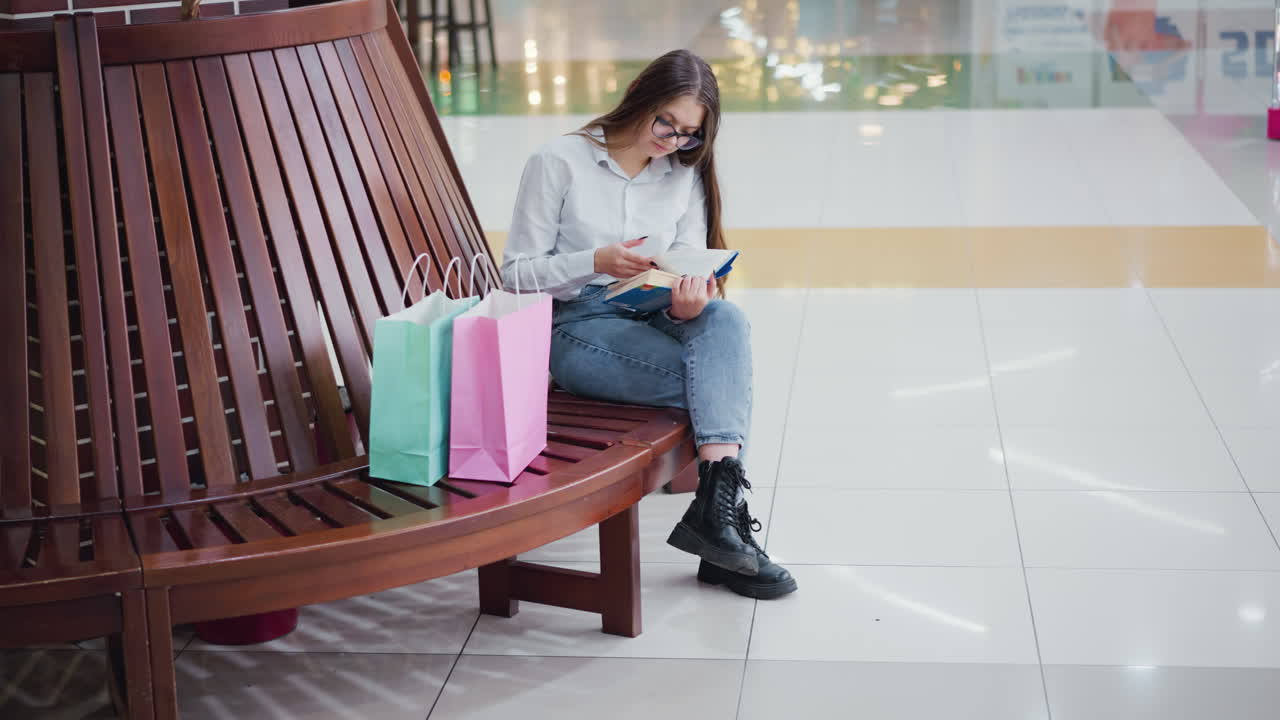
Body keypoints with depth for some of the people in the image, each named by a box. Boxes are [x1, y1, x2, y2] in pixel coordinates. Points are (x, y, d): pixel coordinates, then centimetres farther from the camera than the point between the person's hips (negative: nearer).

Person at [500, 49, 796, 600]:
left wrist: (691, 301, -20)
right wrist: (596, 262, -21)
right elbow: (517, 272, -3)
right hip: (579, 327, -4)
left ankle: (718, 507, -42)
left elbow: (692, 268, 7)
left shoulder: (685, 176, 13)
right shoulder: (559, 163, -1)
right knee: (725, 381, -30)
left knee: (725, 319, -34)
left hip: (658, 320, 4)